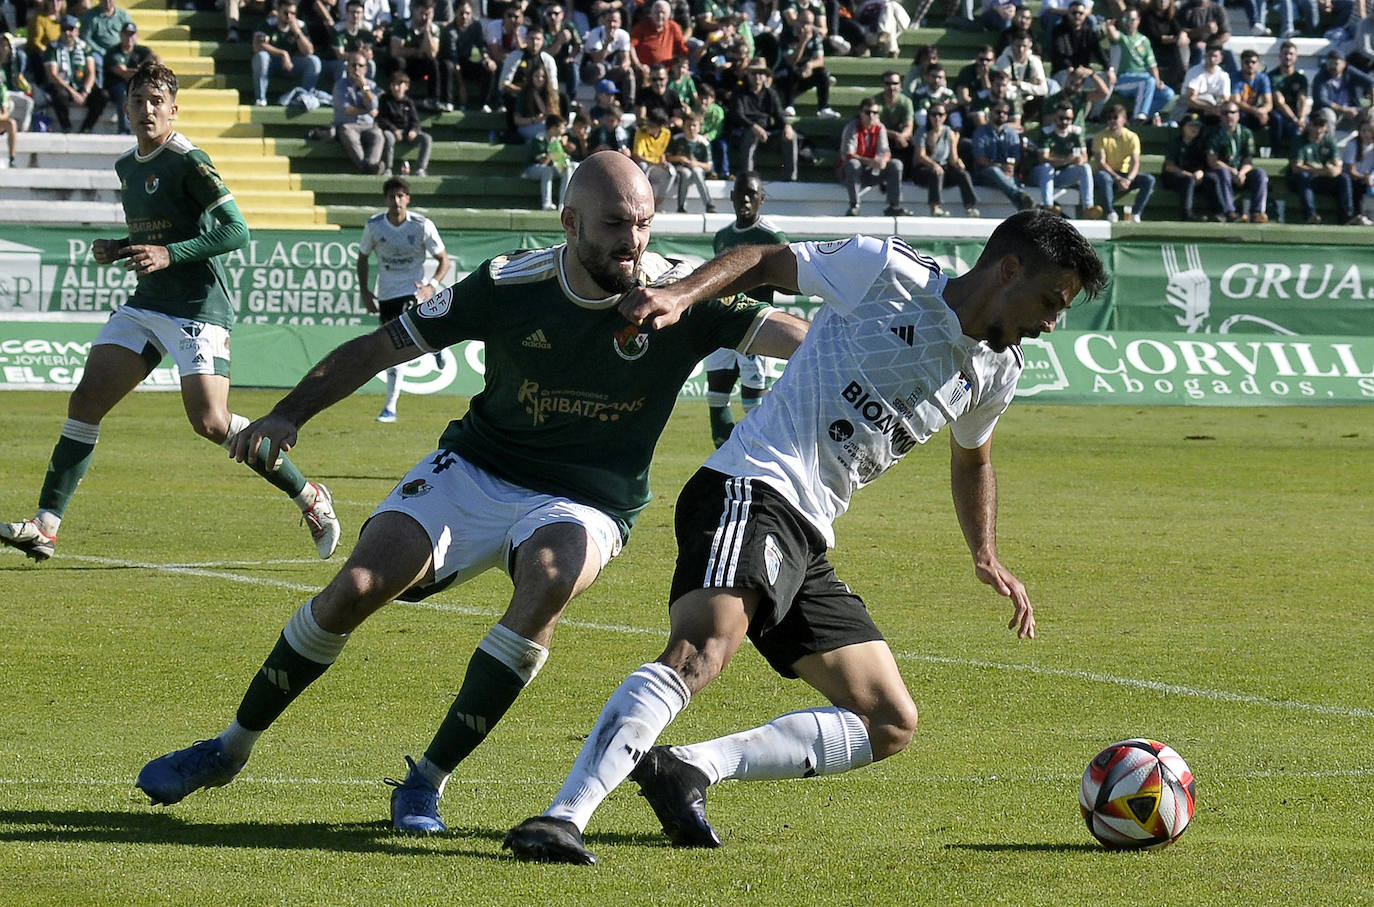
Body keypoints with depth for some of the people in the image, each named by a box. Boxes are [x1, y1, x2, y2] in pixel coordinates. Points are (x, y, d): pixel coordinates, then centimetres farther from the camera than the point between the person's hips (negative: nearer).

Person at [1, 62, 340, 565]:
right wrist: (116, 250, 8)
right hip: (145, 305, 8)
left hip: (198, 307, -8)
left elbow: (235, 231, -16)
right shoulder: (126, 166, 15)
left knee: (211, 423, -17)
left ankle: (310, 497, 0)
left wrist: (168, 254, -23)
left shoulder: (188, 161, -11)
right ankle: (46, 526, -5)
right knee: (86, 399, -4)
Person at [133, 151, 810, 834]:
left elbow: (794, 337, -18)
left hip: (585, 504, -1)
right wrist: (289, 414, -14)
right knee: (353, 591, -14)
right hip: (474, 471, 1)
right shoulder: (508, 285, -11)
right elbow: (380, 347, -3)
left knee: (548, 581, -35)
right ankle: (229, 750, 10)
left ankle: (427, 782, -22)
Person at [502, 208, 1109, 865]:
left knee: (891, 726, 4)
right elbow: (766, 262, 5)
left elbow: (971, 461, 37)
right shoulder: (887, 272, -3)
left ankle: (687, 769, -6)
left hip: (807, 545, 9)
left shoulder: (998, 373, 17)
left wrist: (986, 556, 25)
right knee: (703, 649, -34)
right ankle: (561, 818, -44)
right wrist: (681, 295, -11)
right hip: (749, 491, -9)